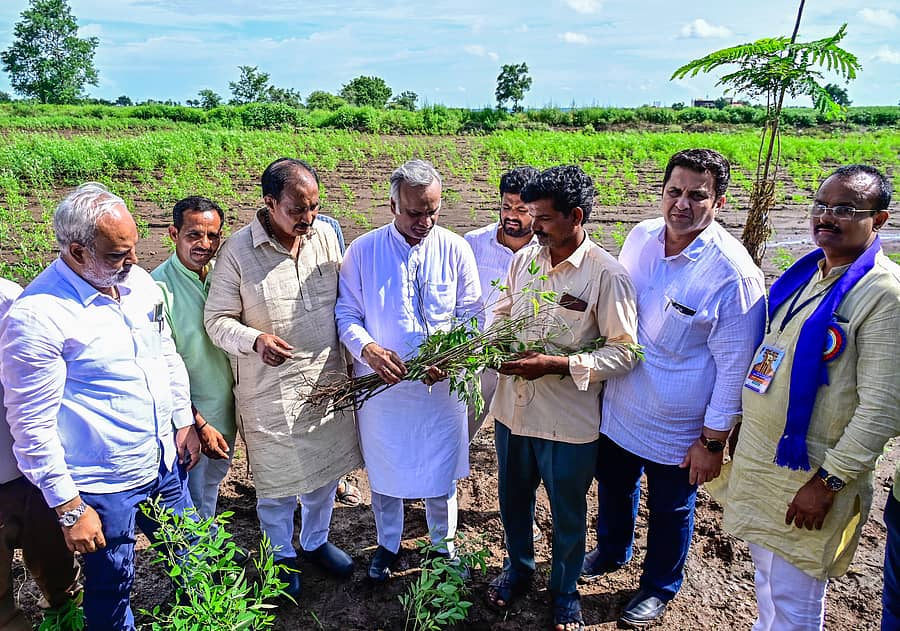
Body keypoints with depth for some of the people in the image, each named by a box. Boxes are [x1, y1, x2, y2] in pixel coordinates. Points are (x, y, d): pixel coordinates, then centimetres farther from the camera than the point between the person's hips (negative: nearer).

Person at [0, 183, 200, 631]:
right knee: (111, 591, 15)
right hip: (101, 486, -6)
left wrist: (184, 421, 14)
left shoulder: (139, 281, -1)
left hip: (164, 463, 7)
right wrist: (68, 507, -14)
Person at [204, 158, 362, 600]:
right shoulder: (237, 251, -14)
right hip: (270, 390, -4)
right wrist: (255, 340, -28)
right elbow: (217, 319, -9)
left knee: (326, 468, 20)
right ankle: (281, 558, 39)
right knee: (277, 480, 12)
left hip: (328, 380, 4)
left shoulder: (326, 235, -1)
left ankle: (316, 541, 46)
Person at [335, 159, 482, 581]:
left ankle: (443, 542, 42)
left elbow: (471, 314, 1)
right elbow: (346, 314, -2)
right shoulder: (362, 251, -7)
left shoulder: (455, 249, -5)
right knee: (384, 471, 17)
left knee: (441, 470, 16)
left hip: (441, 385, 1)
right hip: (380, 384, 0)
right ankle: (387, 545, 42)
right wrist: (368, 349, -22)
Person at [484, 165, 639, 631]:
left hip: (568, 421, -5)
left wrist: (556, 365, -24)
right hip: (512, 408, 5)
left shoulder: (607, 275, -17)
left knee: (568, 513, 17)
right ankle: (518, 566, 51)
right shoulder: (524, 259, -1)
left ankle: (565, 589, 43)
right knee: (513, 498, 24)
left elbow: (623, 352, -15)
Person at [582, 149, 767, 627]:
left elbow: (734, 367, -17)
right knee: (613, 485, 26)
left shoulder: (733, 274, -23)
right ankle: (613, 551, 56)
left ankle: (660, 586, 46)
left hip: (676, 427, -5)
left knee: (669, 510, 18)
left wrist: (712, 443, -13)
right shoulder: (640, 237, -6)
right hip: (617, 406, 5)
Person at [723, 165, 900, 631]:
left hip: (809, 473, -7)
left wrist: (827, 483, -19)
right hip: (757, 455, 7)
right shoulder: (803, 274, 7)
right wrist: (740, 426, 17)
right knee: (766, 579, 24)